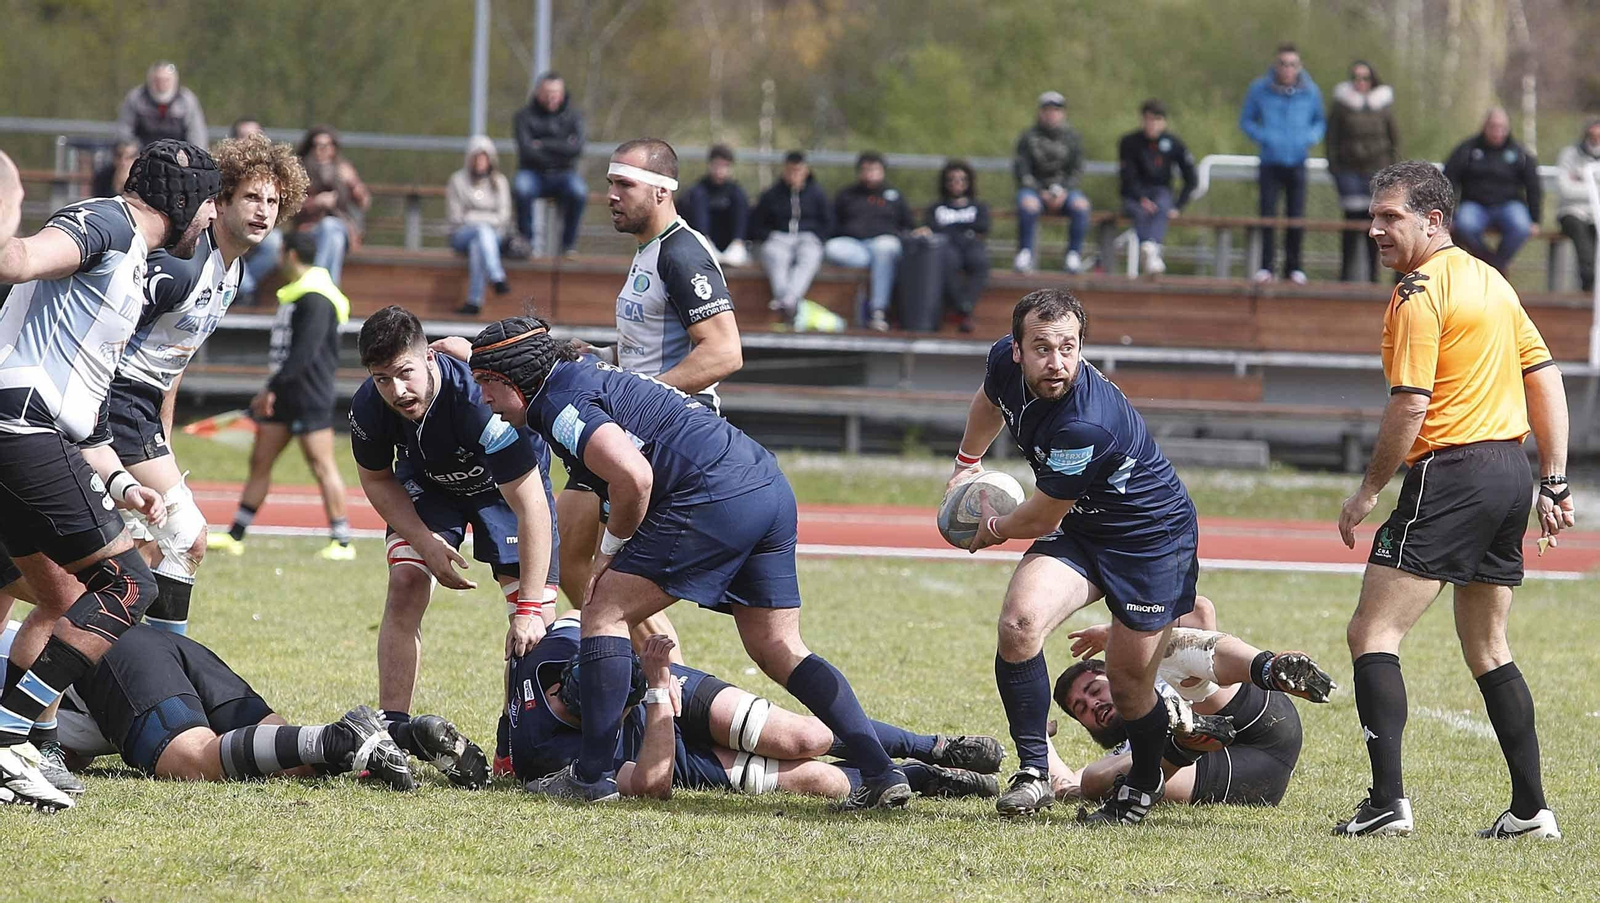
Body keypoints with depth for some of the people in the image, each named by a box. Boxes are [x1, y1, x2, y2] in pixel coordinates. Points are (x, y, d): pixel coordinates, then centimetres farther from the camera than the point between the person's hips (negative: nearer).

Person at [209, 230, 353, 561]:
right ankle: (235, 537, 14)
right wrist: (270, 391, 20)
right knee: (260, 462, 10)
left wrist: (272, 388, -22)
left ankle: (342, 543, -3)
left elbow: (305, 351, -23)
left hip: (310, 396, -10)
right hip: (285, 396, 10)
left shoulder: (316, 299, -16)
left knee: (322, 465, -8)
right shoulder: (294, 295, 16)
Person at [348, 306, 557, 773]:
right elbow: (377, 480, -3)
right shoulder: (369, 407, -28)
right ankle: (391, 733, -14)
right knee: (406, 582, -18)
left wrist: (529, 608, -42)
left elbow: (531, 506, -40)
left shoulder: (478, 401, -43)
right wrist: (427, 543, -16)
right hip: (428, 484, 3)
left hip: (508, 483, -3)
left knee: (537, 616, -15)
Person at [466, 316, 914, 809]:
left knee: (606, 611, 0)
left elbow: (634, 478, -19)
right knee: (779, 648, 12)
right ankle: (881, 772, 3)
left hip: (715, 499, -9)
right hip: (772, 488, 9)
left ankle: (592, 774, -2)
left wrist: (611, 547, -3)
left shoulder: (559, 402, -6)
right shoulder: (586, 371, 23)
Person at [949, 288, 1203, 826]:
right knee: (1020, 622, -21)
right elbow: (989, 403, 15)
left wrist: (993, 531, 0)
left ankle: (1143, 787, 33)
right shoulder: (1006, 363, -15)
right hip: (1081, 530, 6)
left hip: (1153, 536, -6)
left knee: (1129, 685, 2)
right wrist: (966, 464, 28)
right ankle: (1033, 772, -12)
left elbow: (1040, 520, -20)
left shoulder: (1085, 425, -37)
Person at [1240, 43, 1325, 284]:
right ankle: (1266, 266, 0)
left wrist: (1312, 137, -5)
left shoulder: (1310, 92, 2)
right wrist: (1263, 137, -11)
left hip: (1297, 163, 1)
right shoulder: (1259, 90, -2)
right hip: (1270, 163, -1)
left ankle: (1294, 267, 13)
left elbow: (1320, 121, 16)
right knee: (1267, 214, -8)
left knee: (1296, 218, 0)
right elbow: (1246, 120, 7)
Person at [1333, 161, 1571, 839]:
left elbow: (1409, 406, -17)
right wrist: (1553, 483, 19)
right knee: (1488, 651, 16)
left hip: (1451, 473, -9)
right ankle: (1530, 808, 13)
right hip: (1511, 469, 9)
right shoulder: (1491, 280, 16)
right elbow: (1546, 380, 17)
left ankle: (1388, 801, -18)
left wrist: (1367, 491, -8)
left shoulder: (1419, 293, -11)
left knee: (1372, 632, -8)